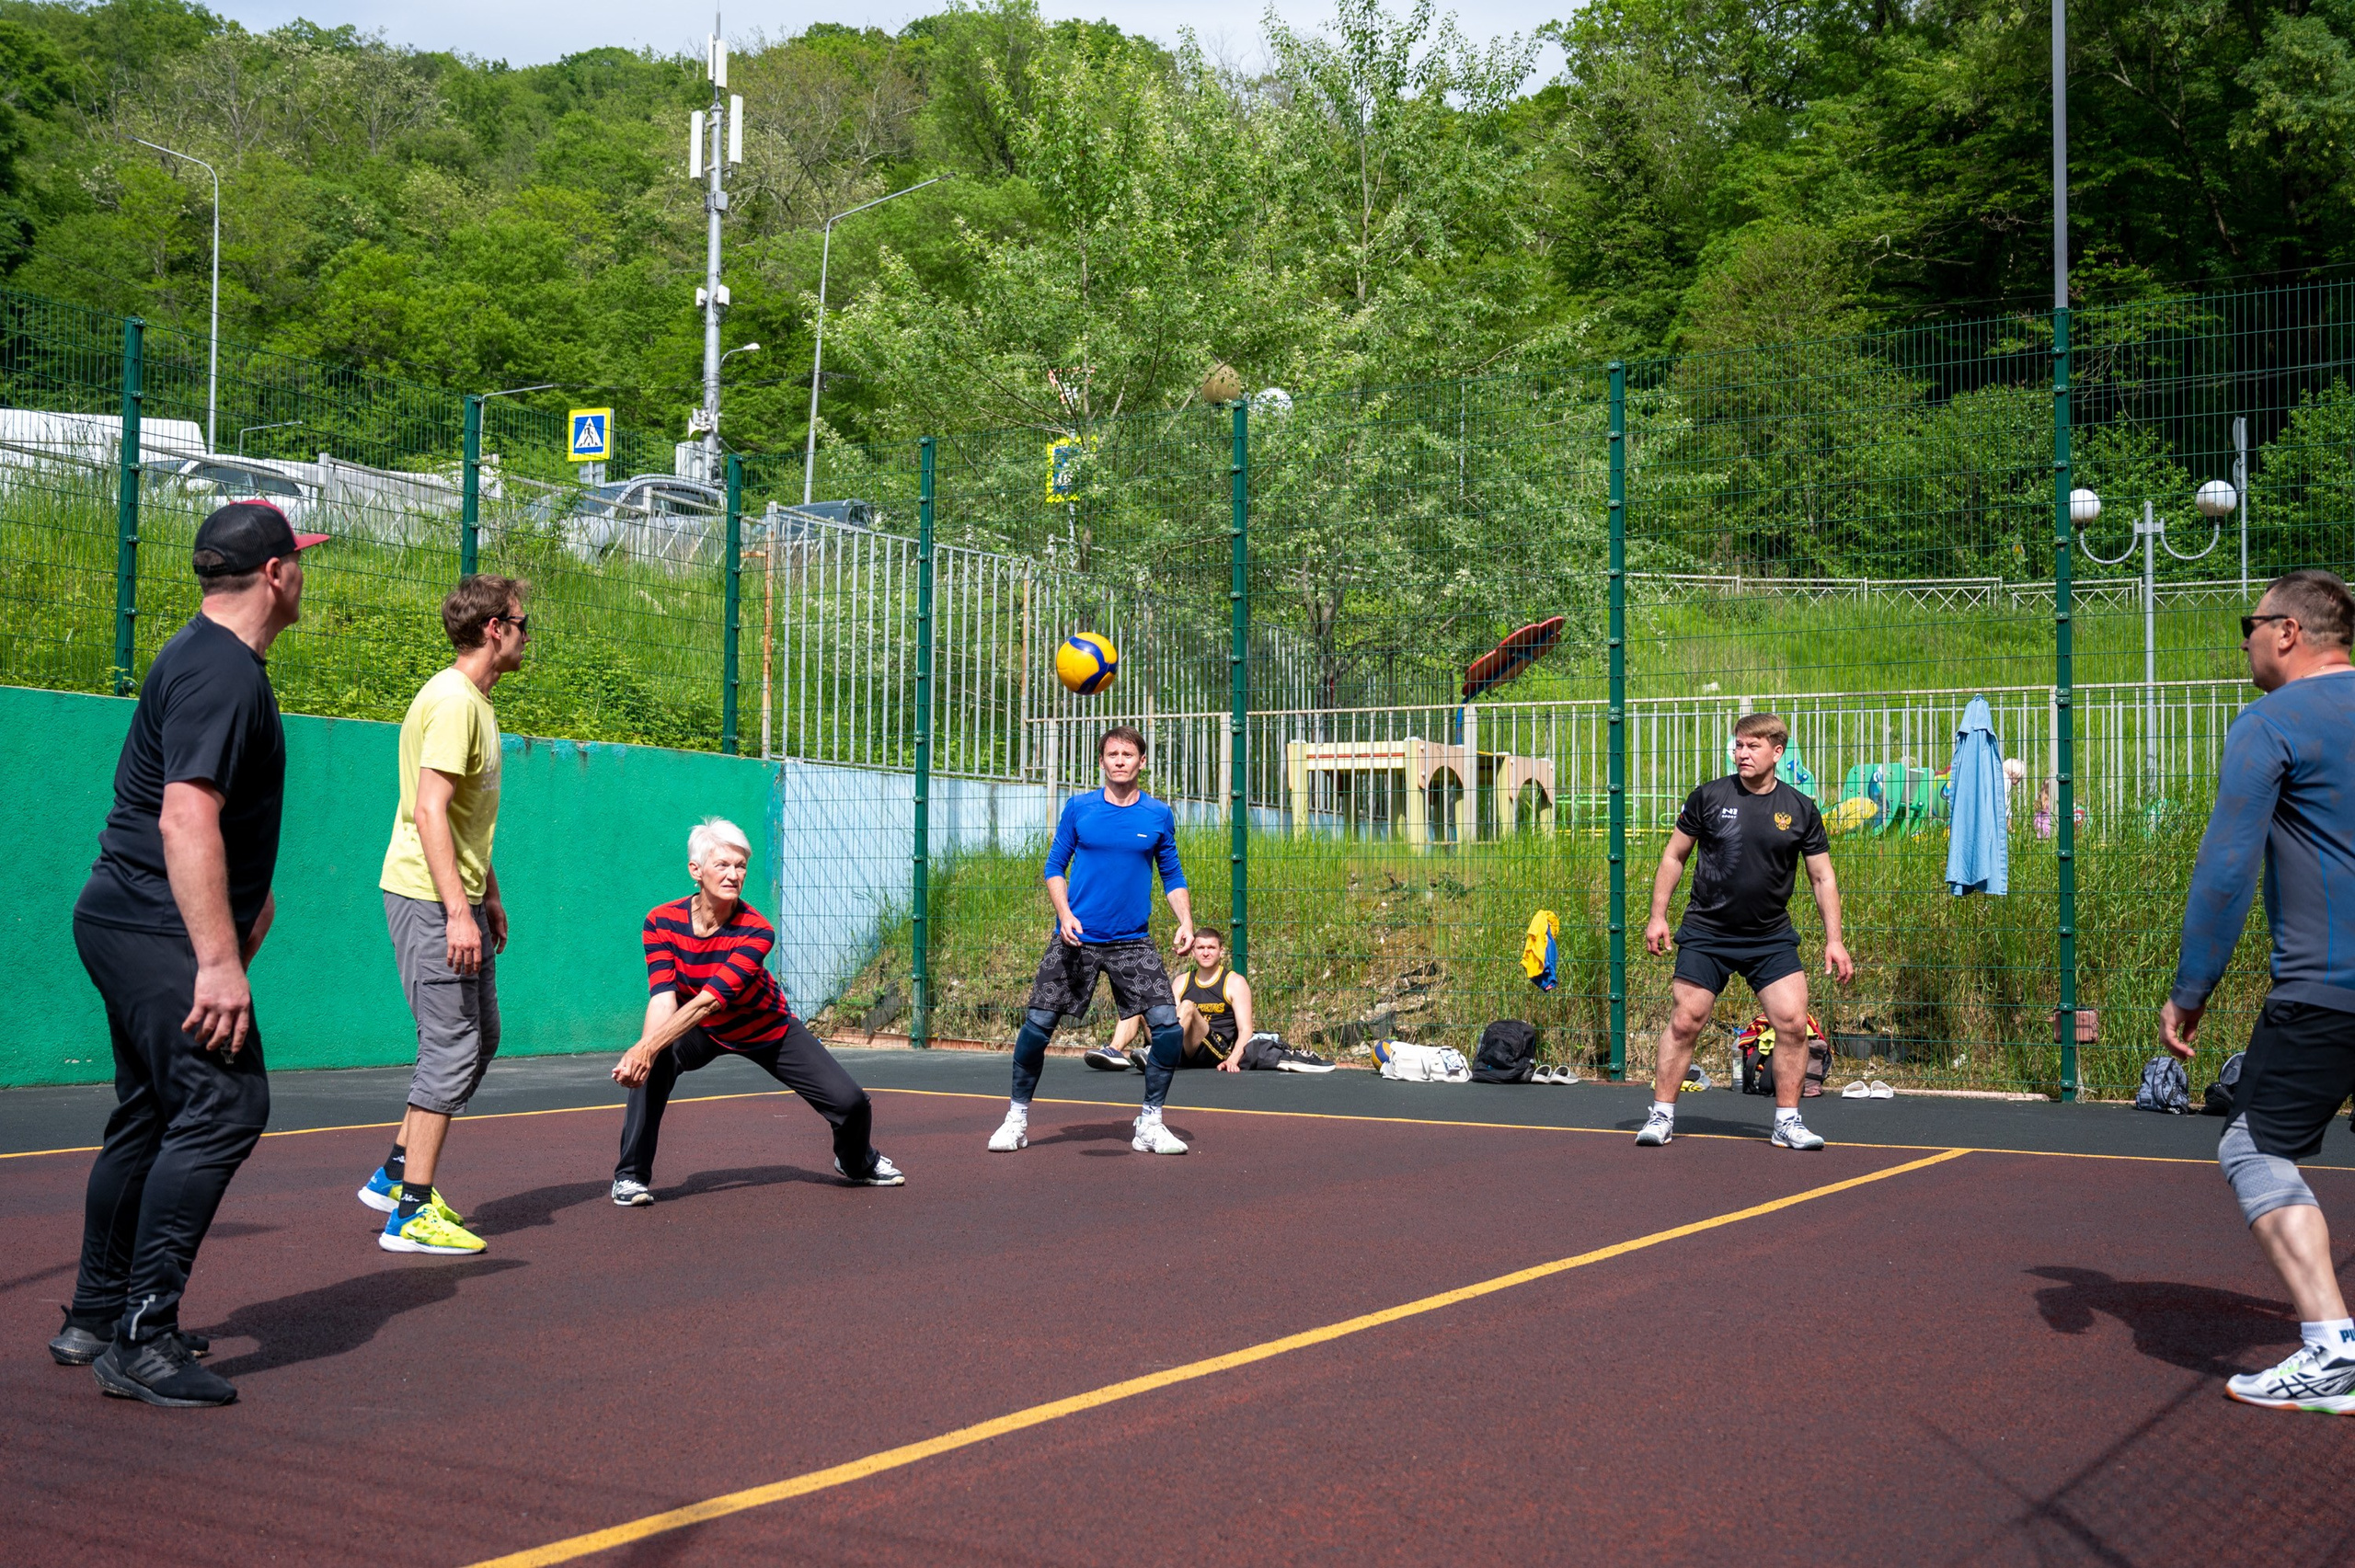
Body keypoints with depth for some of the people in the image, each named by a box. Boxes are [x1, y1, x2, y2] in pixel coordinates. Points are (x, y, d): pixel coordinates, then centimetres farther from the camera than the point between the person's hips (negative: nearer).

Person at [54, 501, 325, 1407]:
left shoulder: (210, 658, 17)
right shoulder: (220, 671, -17)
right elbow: (184, 819, -26)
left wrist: (245, 897, 32)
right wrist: (218, 960, -30)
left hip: (128, 926, 11)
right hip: (155, 930, -11)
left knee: (152, 1116, 17)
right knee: (223, 1104, -17)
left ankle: (94, 1322, 27)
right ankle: (140, 1340, -16)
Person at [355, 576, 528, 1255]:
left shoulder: (475, 702, 16)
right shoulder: (452, 701, -16)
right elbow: (429, 811, -24)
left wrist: (490, 896, 25)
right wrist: (458, 911, -27)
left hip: (457, 900, 10)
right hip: (431, 899, -10)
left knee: (479, 1039, 15)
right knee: (453, 1047, -7)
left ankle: (396, 1174, 23)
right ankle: (411, 1211, -1)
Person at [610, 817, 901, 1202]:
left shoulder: (757, 932, -29)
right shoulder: (661, 921, -21)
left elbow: (710, 1000, -40)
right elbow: (663, 996, -31)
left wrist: (648, 1047, -51)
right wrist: (645, 1049, -52)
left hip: (769, 1029, -1)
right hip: (701, 1031, 1)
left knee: (850, 1102, -9)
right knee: (652, 1066, -31)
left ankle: (857, 1163, 28)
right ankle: (631, 1176, -15)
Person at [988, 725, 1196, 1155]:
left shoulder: (1158, 815, 4)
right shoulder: (1078, 808, 2)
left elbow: (1172, 876, 12)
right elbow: (1055, 867, 6)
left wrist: (1186, 923, -3)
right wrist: (1065, 914, -10)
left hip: (1133, 942, 1)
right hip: (1075, 939, -1)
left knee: (1169, 1026, -11)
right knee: (1037, 1024, -4)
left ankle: (1149, 1124, 6)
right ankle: (1017, 1118, 15)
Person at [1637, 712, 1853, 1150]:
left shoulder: (1801, 810, 0)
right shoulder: (1708, 797, -3)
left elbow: (1822, 878, 6)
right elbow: (1674, 857, 6)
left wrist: (1833, 940, 0)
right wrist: (1658, 916, 1)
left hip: (1772, 938, 1)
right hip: (1706, 933, -1)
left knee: (1793, 1023, -8)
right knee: (1684, 1022, -2)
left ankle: (1787, 1121, 8)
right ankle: (1661, 1116, 11)